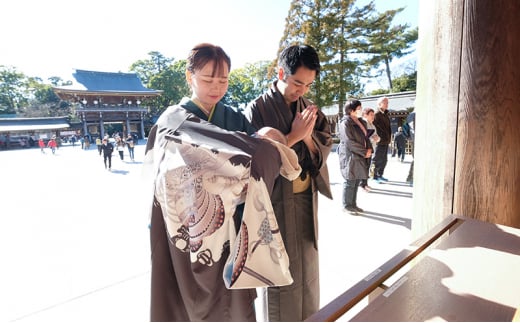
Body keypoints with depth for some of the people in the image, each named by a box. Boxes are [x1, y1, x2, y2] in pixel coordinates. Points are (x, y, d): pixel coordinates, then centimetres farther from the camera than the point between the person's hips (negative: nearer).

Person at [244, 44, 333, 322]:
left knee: (307, 265, 18)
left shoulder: (310, 109, 7)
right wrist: (293, 135, -19)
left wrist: (307, 135, -16)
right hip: (275, 201, -5)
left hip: (306, 199, 6)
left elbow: (325, 148, 4)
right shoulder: (257, 109, -10)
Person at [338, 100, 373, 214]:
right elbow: (349, 142, -18)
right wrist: (364, 152, -13)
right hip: (350, 156, -8)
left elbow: (366, 137, 18)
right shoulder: (345, 123, -13)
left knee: (357, 181, 12)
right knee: (350, 182, -2)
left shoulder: (362, 122, 15)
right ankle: (346, 205, 10)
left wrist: (369, 149, -2)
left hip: (360, 157, 8)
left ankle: (353, 204, 23)